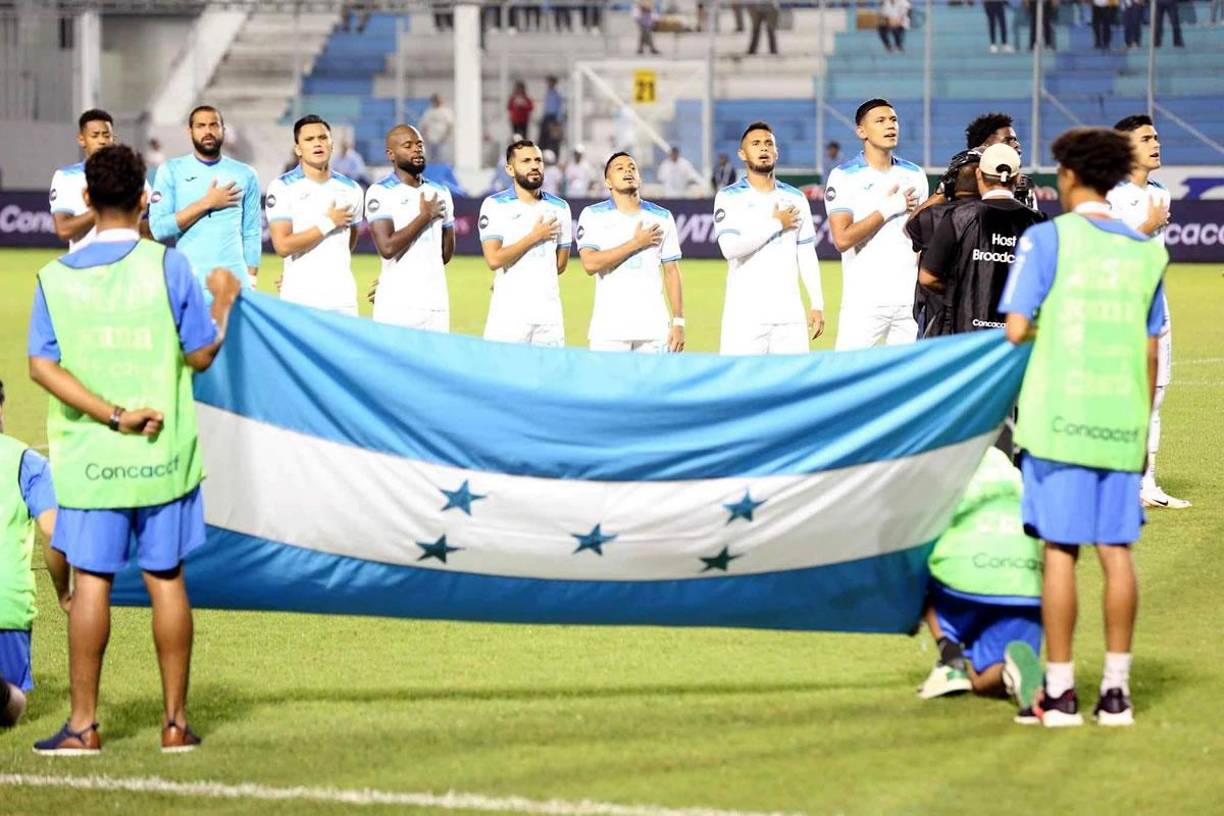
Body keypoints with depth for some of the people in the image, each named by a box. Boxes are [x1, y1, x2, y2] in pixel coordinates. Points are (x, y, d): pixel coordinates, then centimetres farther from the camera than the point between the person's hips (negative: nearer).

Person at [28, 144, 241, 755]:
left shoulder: (56, 277, 0)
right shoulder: (167, 266, -6)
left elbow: (42, 366, -8)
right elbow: (202, 354, -1)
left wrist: (112, 415, -11)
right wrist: (223, 299, 15)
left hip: (88, 456, 0)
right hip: (163, 454, 0)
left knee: (90, 581, 3)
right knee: (166, 580, 6)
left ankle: (83, 723, 2)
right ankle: (176, 721, 10)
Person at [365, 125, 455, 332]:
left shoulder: (440, 193, 15)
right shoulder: (380, 193, -2)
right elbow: (387, 247, -14)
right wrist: (426, 216, -6)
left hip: (436, 302, 5)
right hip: (397, 305, -5)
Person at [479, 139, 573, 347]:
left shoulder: (559, 208, 13)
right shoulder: (495, 205, 0)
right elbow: (494, 259, -11)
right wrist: (535, 237, -7)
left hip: (549, 313, 4)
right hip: (509, 313, -4)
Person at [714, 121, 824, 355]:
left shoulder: (795, 199, 14)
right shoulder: (729, 197, 1)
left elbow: (807, 256, 14)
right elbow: (730, 248, -13)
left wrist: (817, 305, 7)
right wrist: (776, 224, -7)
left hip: (789, 312, 4)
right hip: (745, 315, -3)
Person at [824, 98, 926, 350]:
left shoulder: (914, 175, 13)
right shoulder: (844, 177, -2)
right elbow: (842, 239, -11)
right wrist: (889, 209, -10)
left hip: (910, 298, 4)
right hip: (864, 299, -4)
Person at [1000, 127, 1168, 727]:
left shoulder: (1048, 238, -4)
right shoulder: (1147, 250, 10)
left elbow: (1016, 328, -9)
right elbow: (1150, 350, 12)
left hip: (1060, 417, -4)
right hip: (1121, 422, 4)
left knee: (1060, 549, -1)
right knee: (1116, 552, 6)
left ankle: (1059, 693, 1)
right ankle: (1115, 691, 6)